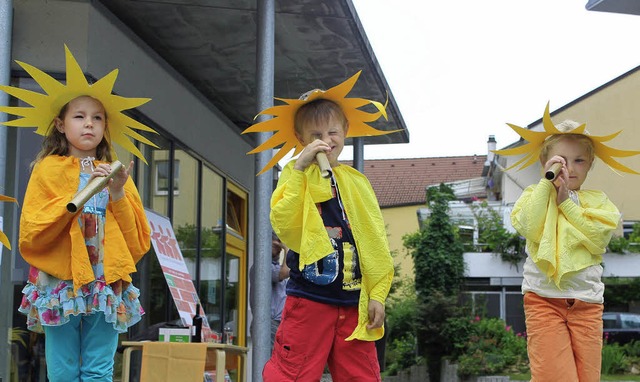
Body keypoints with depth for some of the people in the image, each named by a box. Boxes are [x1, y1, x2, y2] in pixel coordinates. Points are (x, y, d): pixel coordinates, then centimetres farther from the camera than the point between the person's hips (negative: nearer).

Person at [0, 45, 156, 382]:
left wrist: (118, 195, -7)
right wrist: (81, 196, -15)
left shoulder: (117, 174, 13)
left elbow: (139, 242, 6)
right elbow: (31, 234, -8)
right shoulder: (49, 170, 5)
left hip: (106, 287, 2)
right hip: (60, 285, -2)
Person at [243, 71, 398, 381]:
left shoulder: (357, 182, 12)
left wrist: (377, 293, 3)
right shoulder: (297, 175, 1)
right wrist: (300, 168, -19)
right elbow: (283, 223, -18)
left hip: (354, 302, 4)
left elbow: (376, 241, 10)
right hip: (309, 300, -4)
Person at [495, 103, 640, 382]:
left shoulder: (597, 201, 14)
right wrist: (548, 181, -10)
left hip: (587, 301, 2)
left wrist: (566, 202, -5)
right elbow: (529, 228, -11)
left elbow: (599, 239, -5)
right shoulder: (536, 194, 10)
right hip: (544, 299, -2)